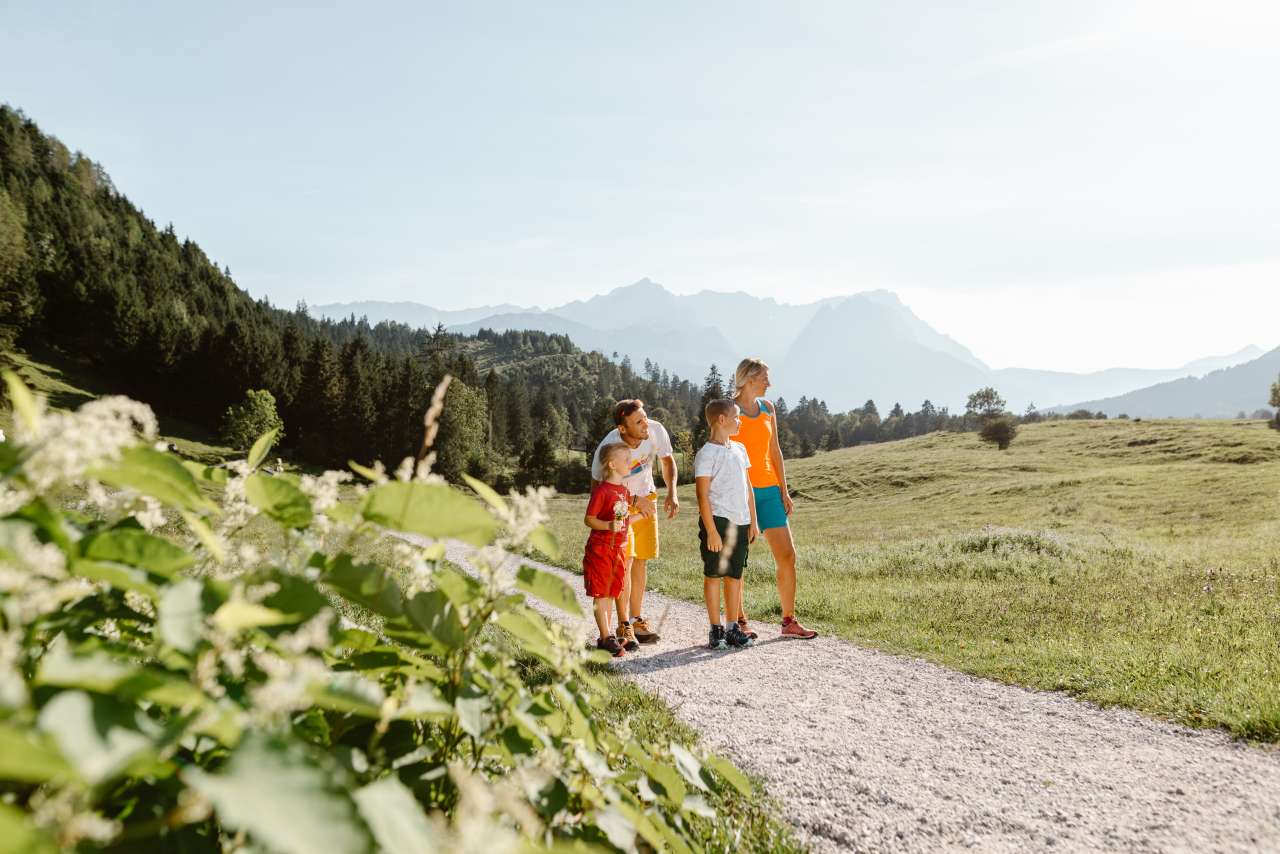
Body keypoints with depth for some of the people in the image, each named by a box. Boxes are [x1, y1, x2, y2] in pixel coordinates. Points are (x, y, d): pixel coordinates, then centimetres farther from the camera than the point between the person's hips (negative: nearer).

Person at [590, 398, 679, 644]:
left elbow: (668, 460, -2)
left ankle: (636, 620, 23)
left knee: (640, 561, 11)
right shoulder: (608, 447, -33)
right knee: (625, 559, -14)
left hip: (646, 498, 5)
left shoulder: (656, 431, -22)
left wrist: (672, 493, -16)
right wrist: (634, 499, -24)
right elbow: (598, 486, -19)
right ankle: (624, 625, -6)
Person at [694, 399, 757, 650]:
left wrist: (752, 522, 14)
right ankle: (716, 630, 10)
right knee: (713, 575, 2)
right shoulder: (706, 454, -9)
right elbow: (703, 495, -12)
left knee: (735, 575, 10)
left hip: (740, 523, 7)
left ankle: (733, 628, 18)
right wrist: (711, 531, -16)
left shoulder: (739, 449, 13)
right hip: (717, 521, -7)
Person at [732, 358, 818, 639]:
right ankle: (739, 622, 14)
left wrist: (784, 491, 8)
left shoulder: (768, 408, 11)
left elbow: (775, 452, 14)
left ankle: (789, 621, 10)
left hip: (769, 489, 6)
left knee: (787, 555, 2)